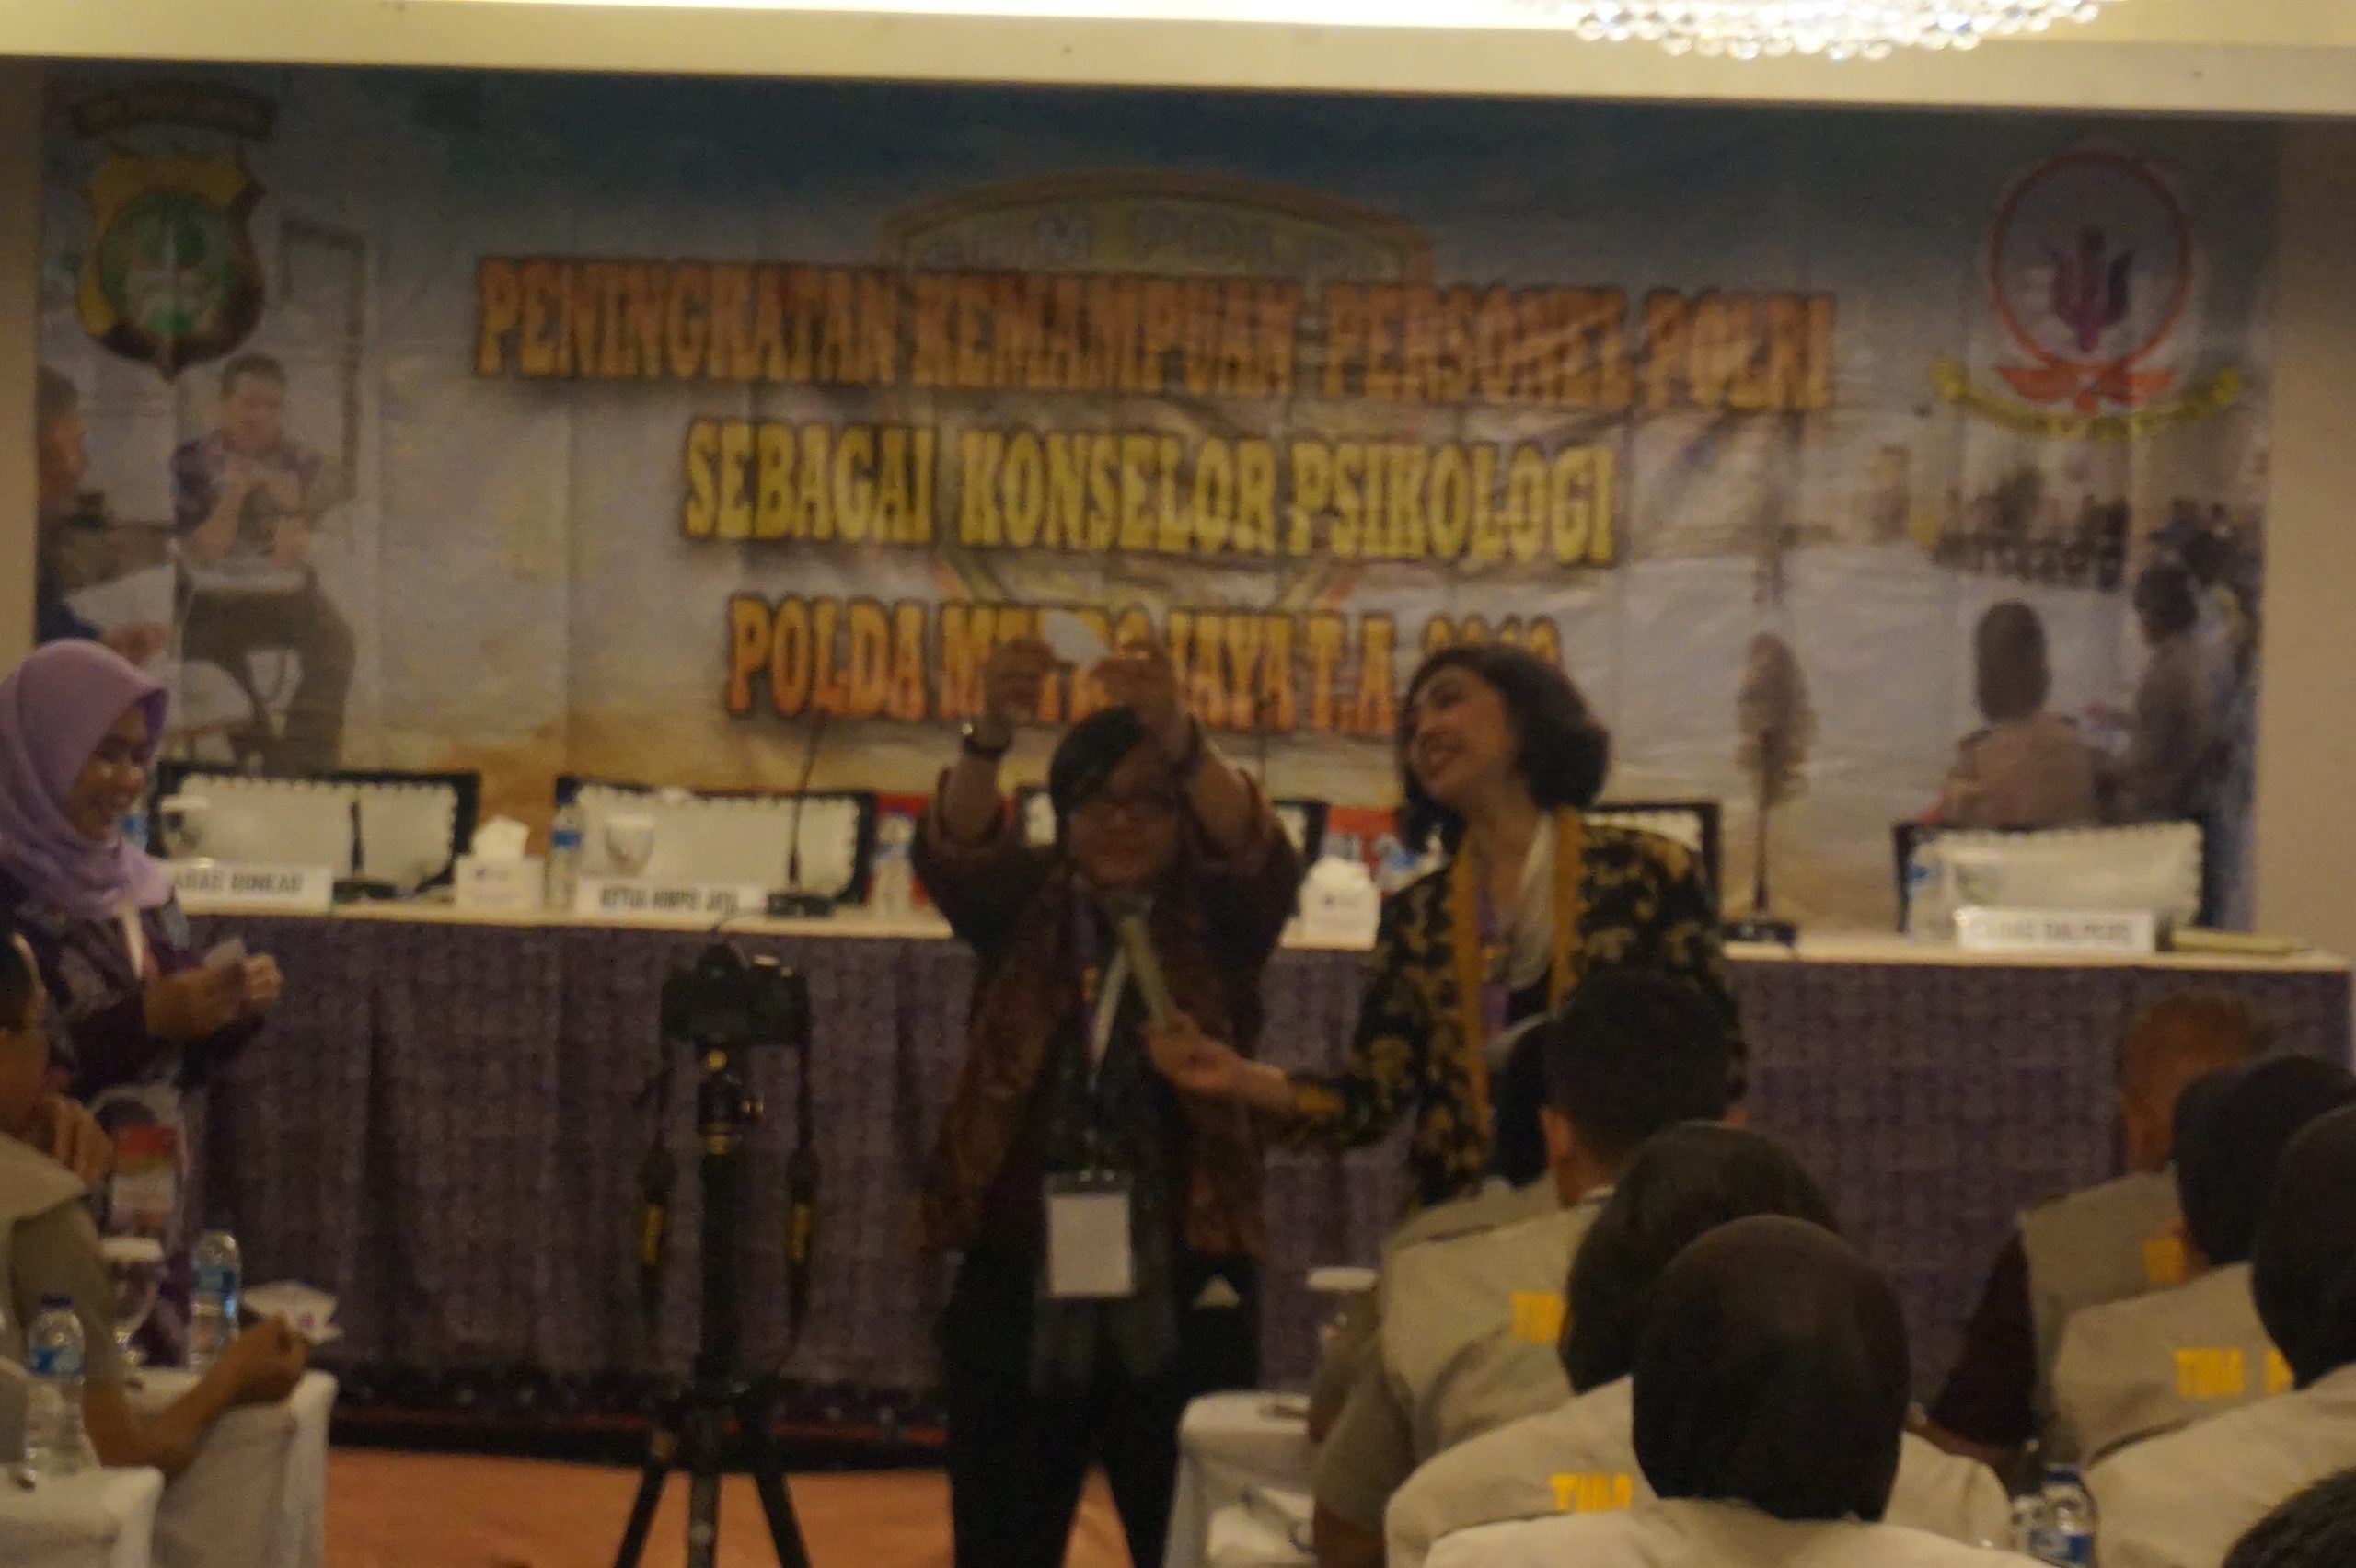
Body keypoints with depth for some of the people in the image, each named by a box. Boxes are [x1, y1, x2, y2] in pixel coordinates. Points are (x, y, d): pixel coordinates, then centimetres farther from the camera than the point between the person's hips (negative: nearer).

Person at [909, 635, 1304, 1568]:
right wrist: (992, 736, -35)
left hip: (1181, 1298, -1)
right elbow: (952, 851, -13)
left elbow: (1261, 854, -18)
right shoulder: (1024, 913, 7)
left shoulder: (1217, 927, 4)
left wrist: (1178, 739, -38)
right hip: (1019, 1290, 1)